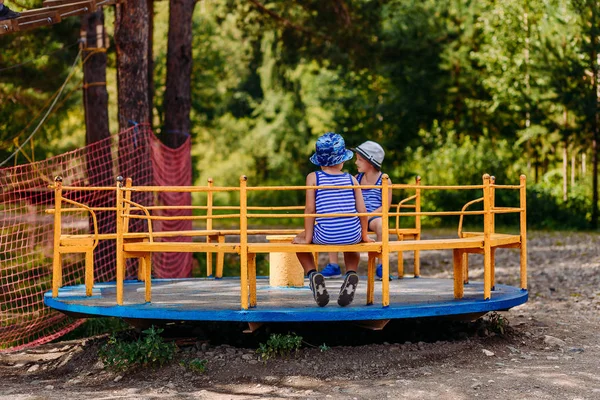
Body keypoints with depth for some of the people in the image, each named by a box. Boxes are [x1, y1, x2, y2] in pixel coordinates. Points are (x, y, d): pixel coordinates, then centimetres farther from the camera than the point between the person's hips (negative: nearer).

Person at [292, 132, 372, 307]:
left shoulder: (313, 178, 0)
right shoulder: (351, 179, 4)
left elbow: (310, 209, -4)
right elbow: (362, 210, 3)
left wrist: (307, 237, 3)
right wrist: (364, 235, 16)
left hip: (324, 236, -2)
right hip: (352, 235, 2)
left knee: (299, 240, 29)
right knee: (351, 246, 39)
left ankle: (312, 274, 5)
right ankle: (351, 275, 10)